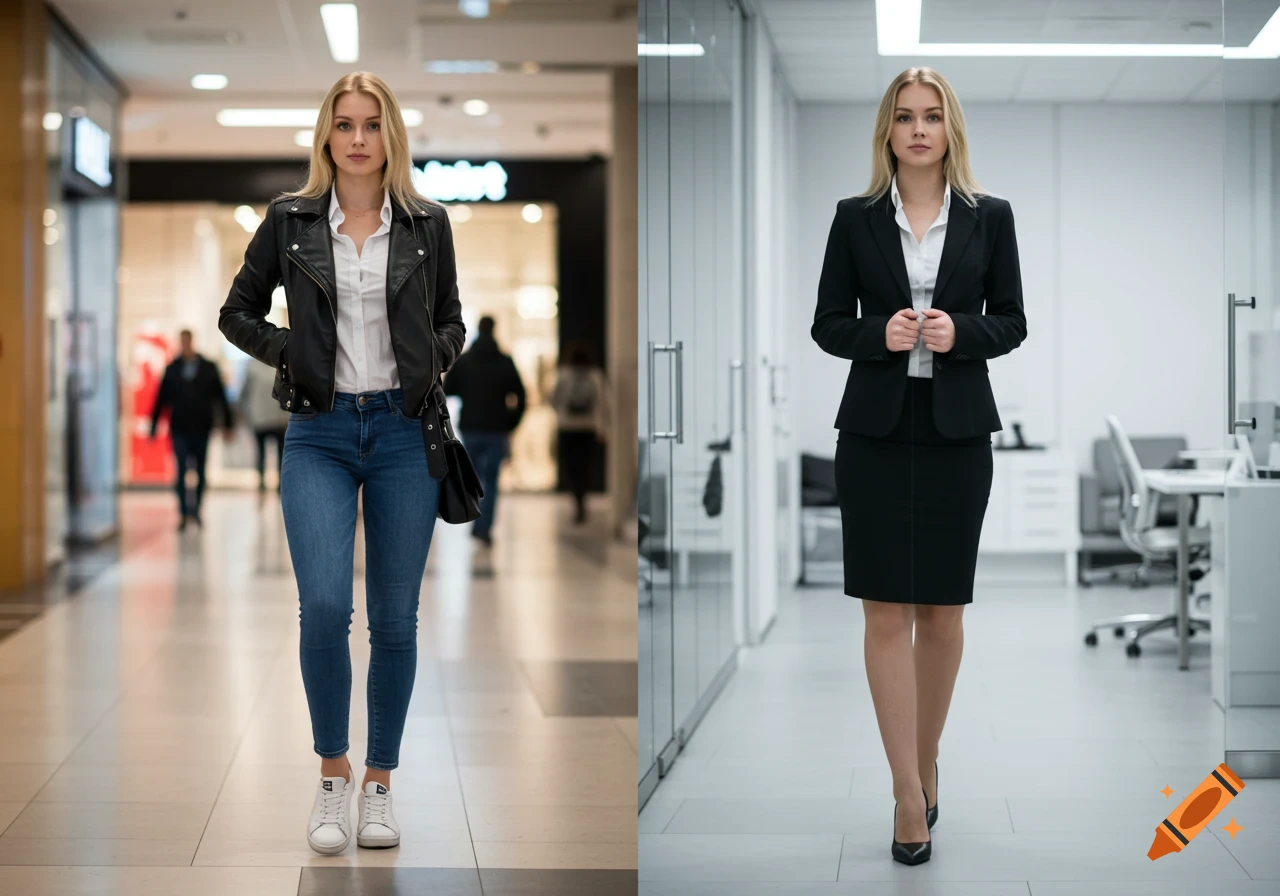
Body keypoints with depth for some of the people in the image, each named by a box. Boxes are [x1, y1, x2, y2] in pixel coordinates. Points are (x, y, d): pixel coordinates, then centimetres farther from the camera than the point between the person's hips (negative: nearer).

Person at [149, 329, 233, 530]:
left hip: (201, 428, 1)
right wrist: (154, 427, 4)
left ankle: (196, 510, 22)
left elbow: (221, 397, 6)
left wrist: (227, 424, 4)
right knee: (181, 472, -6)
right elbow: (161, 399, 6)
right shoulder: (172, 369, 5)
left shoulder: (208, 368, 4)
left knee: (200, 472, 8)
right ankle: (184, 514, -5)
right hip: (179, 429, -1)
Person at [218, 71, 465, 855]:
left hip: (405, 433, 1)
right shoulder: (289, 220, 2)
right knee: (325, 604, -15)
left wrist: (432, 357, -6)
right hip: (320, 436, -1)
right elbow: (237, 313, 11)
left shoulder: (428, 224, 4)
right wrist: (289, 352, -6)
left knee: (395, 617, 4)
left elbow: (451, 322, 15)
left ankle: (380, 783, 18)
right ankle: (333, 772, 4)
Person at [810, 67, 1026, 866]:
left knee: (942, 611, 7)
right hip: (876, 430, 0)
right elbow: (828, 324, 4)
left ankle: (926, 762, 26)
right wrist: (880, 333, -16)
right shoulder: (856, 218, 3)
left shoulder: (989, 217, 3)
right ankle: (911, 793, -2)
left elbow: (1012, 321, 5)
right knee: (887, 612, -4)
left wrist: (959, 332, -15)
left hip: (956, 430, 1)